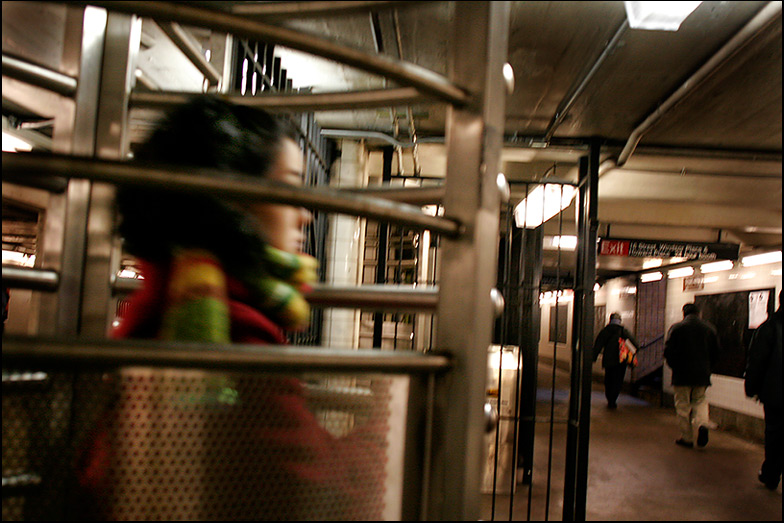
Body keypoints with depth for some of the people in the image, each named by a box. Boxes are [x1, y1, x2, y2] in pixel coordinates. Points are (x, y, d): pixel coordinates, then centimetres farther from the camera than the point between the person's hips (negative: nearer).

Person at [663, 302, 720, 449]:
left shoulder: (676, 328, -6)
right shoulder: (710, 328, 3)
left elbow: (668, 352, -8)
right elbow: (716, 353, 5)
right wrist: (707, 368, 16)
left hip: (681, 375, -3)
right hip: (702, 375, 3)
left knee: (683, 406, 6)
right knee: (700, 401, 19)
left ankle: (687, 438, 9)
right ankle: (702, 423, -7)